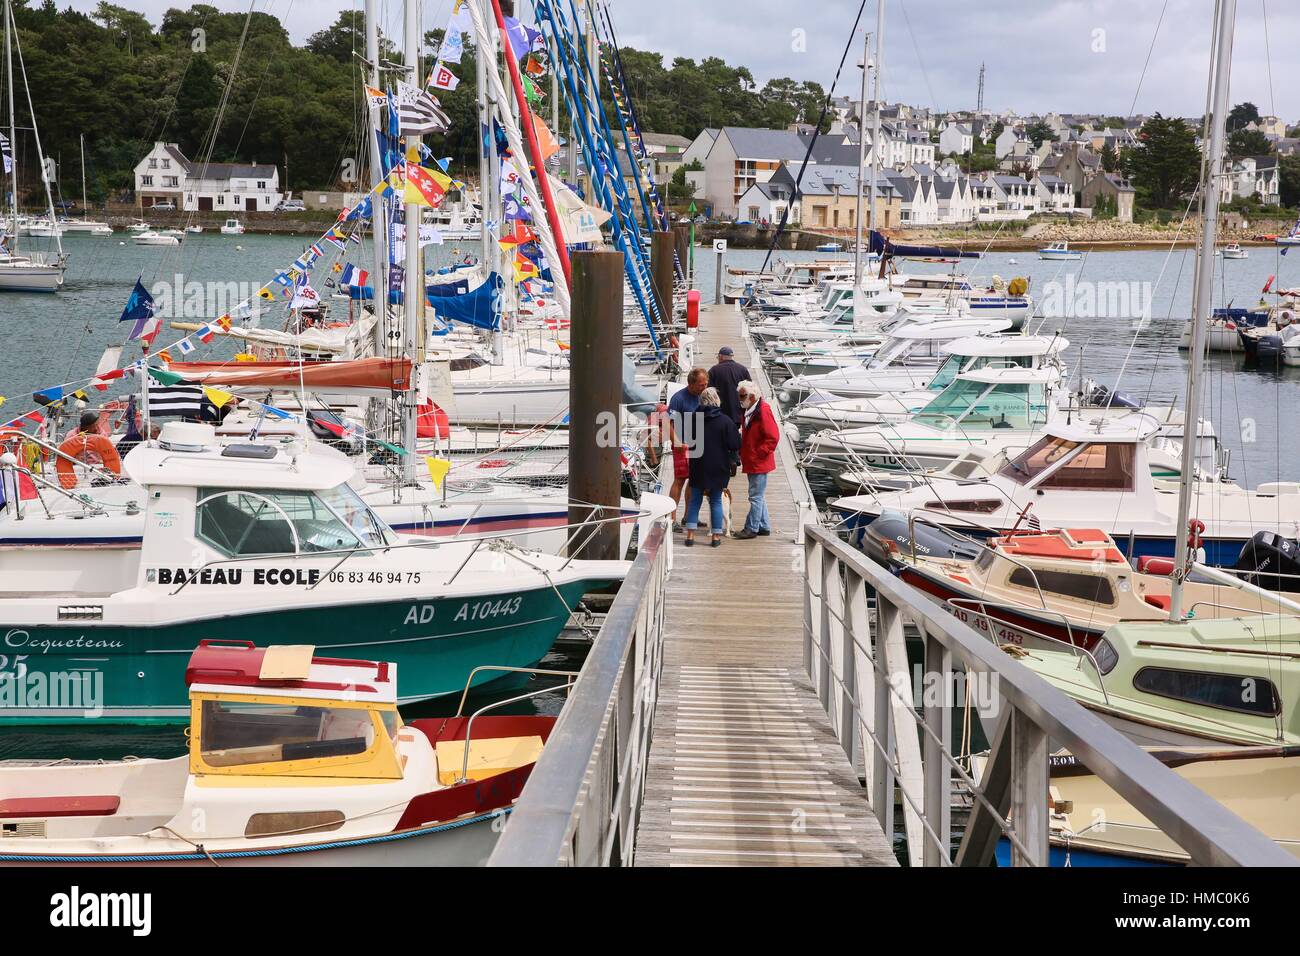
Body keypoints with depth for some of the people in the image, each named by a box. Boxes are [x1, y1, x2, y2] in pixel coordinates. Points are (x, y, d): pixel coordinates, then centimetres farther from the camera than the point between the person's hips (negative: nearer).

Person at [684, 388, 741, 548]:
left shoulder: (693, 419, -5)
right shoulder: (725, 421, -12)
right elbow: (735, 445, -11)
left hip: (698, 468, 2)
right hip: (718, 469, -2)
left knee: (695, 500, 11)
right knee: (716, 501, 9)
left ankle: (690, 535, 6)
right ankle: (716, 536, 9)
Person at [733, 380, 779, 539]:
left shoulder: (763, 411, -17)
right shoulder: (749, 411, 12)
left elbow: (773, 438, -20)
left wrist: (758, 453, -18)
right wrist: (743, 452, 14)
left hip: (759, 463, -10)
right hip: (751, 463, 10)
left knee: (756, 496, -4)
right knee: (759, 496, 16)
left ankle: (751, 528, 1)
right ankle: (764, 526, 24)